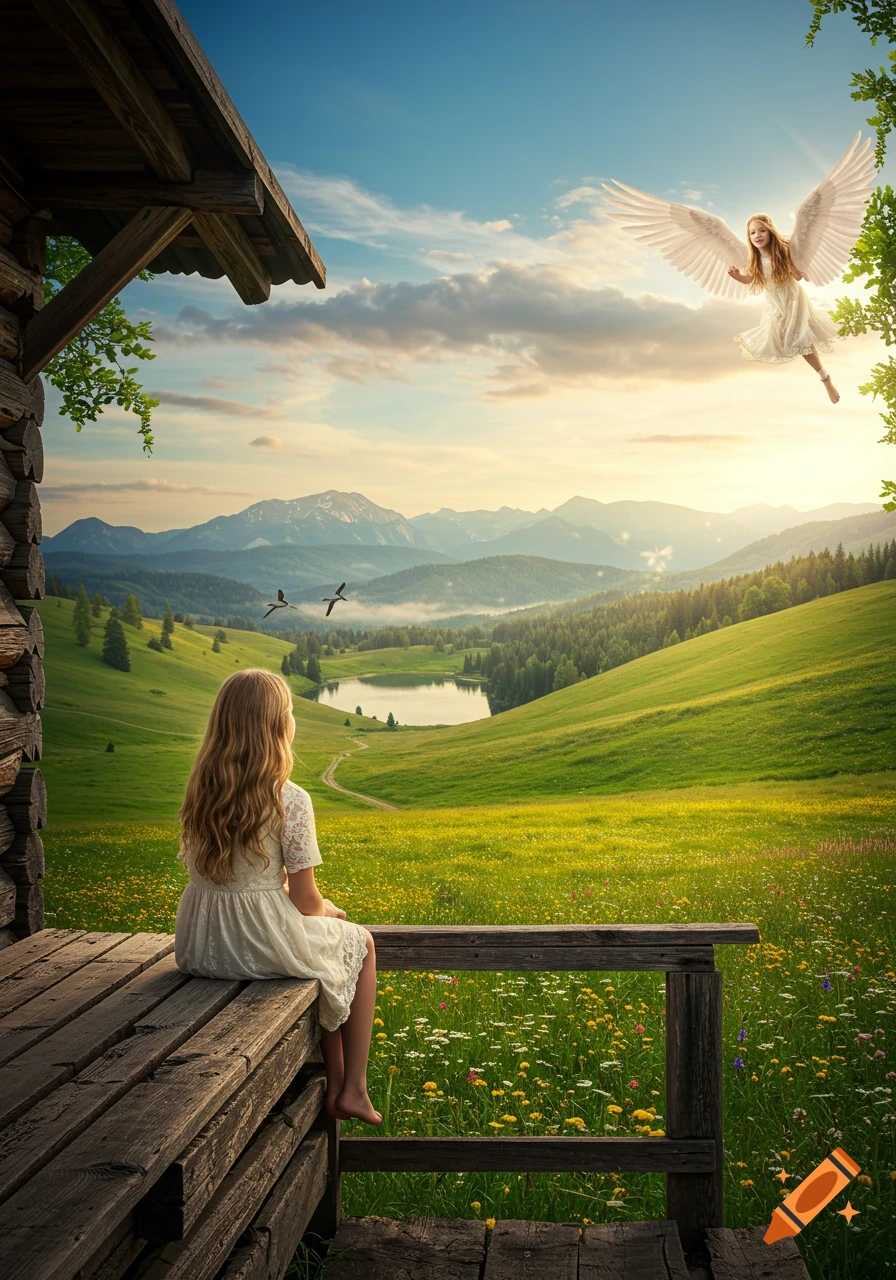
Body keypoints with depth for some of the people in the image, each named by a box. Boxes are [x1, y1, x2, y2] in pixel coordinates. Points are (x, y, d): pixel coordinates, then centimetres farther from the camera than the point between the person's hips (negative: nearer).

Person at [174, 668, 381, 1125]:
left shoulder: (201, 792, -1)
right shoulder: (290, 801, -18)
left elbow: (199, 869, 9)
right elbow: (305, 900, -14)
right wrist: (329, 911, 11)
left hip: (200, 949, 6)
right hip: (264, 945, -6)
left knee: (325, 941, 32)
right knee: (360, 944, 24)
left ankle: (334, 1082, 36)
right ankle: (353, 1089, 24)